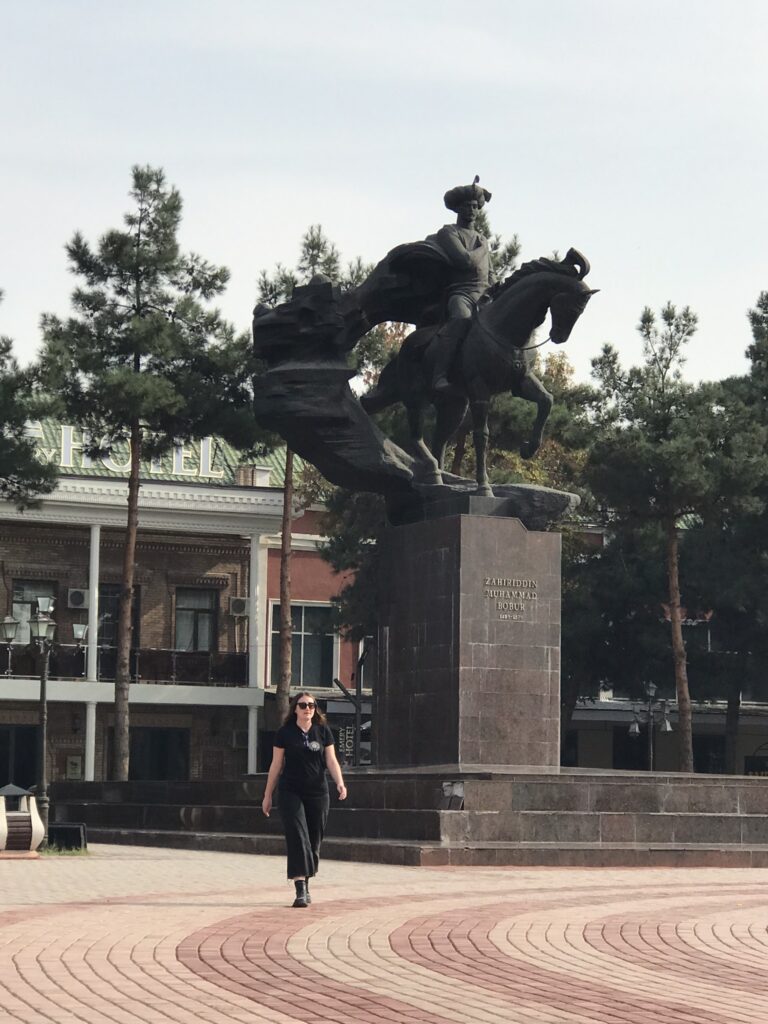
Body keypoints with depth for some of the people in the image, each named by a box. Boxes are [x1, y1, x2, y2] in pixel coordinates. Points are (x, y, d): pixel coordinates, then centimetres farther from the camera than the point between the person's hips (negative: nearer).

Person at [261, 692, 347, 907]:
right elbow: (276, 765, 5)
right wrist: (267, 795, 7)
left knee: (314, 841, 7)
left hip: (318, 793, 2)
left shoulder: (323, 732, 6)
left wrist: (340, 783, -15)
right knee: (297, 838, -13)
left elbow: (331, 761, 3)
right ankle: (300, 890, -18)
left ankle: (306, 885, 23)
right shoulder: (285, 733, 1)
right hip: (291, 793, -2)